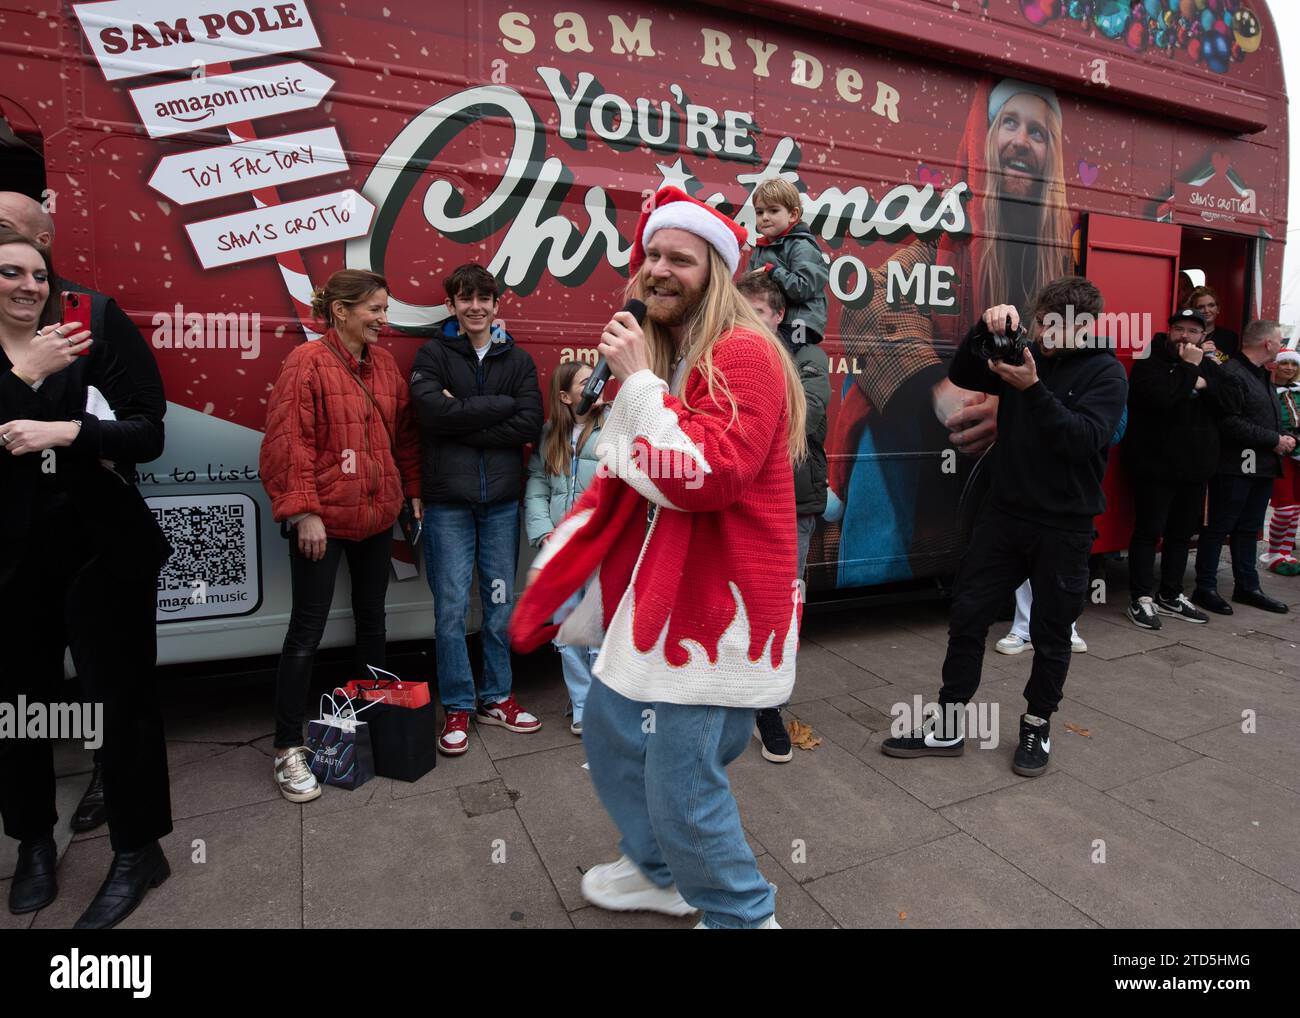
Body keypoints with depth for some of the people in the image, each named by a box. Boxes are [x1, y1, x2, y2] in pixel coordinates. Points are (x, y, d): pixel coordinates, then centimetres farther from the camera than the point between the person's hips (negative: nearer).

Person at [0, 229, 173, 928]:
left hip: (104, 551, -1)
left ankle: (137, 850, 16)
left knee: (121, 697, 2)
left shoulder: (86, 348, 2)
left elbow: (149, 437, -6)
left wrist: (67, 430, -20)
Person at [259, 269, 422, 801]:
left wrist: (413, 489, 12)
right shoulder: (307, 362, -11)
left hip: (378, 515, 7)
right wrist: (304, 511, -17)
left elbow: (404, 432, 13)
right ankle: (288, 749, 14)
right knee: (308, 629, 1)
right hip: (324, 519, -6)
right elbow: (288, 442, -15)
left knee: (371, 618, 18)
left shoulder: (384, 363, 8)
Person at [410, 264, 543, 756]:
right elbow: (433, 411, -15)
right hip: (448, 499, -2)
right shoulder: (433, 355, 4)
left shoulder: (518, 359, 10)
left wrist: (462, 420, -11)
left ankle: (496, 698, 24)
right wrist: (500, 404, -9)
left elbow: (529, 424, -5)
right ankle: (457, 708, 15)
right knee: (452, 607, 1)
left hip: (502, 498, 2)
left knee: (501, 603, 9)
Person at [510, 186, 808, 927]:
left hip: (719, 602, -10)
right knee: (611, 732, 20)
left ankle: (742, 913, 25)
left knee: (682, 777, -3)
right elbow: (622, 478, 20)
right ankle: (660, 871, 43)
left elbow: (709, 475, -27)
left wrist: (638, 382, -21)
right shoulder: (661, 356, 14)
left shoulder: (744, 354, -15)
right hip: (661, 589, 10)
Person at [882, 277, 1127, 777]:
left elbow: (1085, 439, -21)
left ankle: (1037, 726, 29)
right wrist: (985, 328, -16)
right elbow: (962, 377, -1)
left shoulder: (1106, 373, -7)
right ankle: (949, 724, 15)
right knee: (967, 617, 4)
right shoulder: (1027, 354, 5)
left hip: (1064, 526, -4)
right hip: (1004, 512, 4)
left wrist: (1033, 389, -31)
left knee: (1050, 633, 9)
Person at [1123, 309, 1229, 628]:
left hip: (1195, 467, 7)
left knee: (1182, 534, 13)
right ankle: (1141, 599, 1)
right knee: (1148, 532, -5)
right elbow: (1160, 396, -25)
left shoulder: (1209, 366, 14)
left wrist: (1203, 383, -14)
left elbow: (1229, 403, 1)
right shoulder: (1149, 362, -6)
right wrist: (1189, 369, -17)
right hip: (1154, 466, -7)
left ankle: (1171, 596, 24)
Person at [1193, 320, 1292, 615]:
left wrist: (1283, 439, 6)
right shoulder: (1231, 374, -13)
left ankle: (1247, 587, 24)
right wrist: (1274, 440, -15)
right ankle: (1205, 588, 5)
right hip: (1236, 467, -10)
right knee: (1218, 527, -2)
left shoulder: (1261, 375, 19)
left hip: (1262, 467, 10)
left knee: (1248, 529, 15)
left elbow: (1271, 419, 26)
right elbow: (1230, 423, -23)